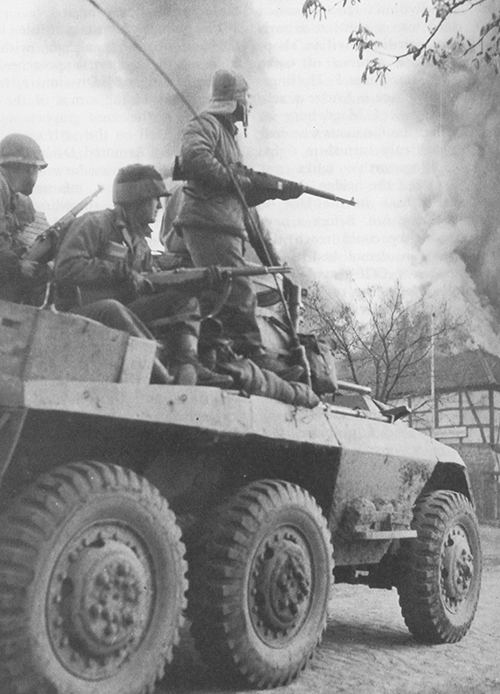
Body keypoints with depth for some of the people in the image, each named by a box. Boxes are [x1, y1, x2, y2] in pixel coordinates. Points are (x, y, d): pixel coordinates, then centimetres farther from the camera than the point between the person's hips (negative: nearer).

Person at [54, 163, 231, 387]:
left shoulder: (140, 242, 20)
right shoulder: (95, 224, -6)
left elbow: (150, 284, 12)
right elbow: (66, 268, -18)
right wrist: (121, 272, -18)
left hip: (124, 311, 8)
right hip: (84, 314, -8)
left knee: (185, 298, -5)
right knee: (111, 309, -43)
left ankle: (187, 365, -23)